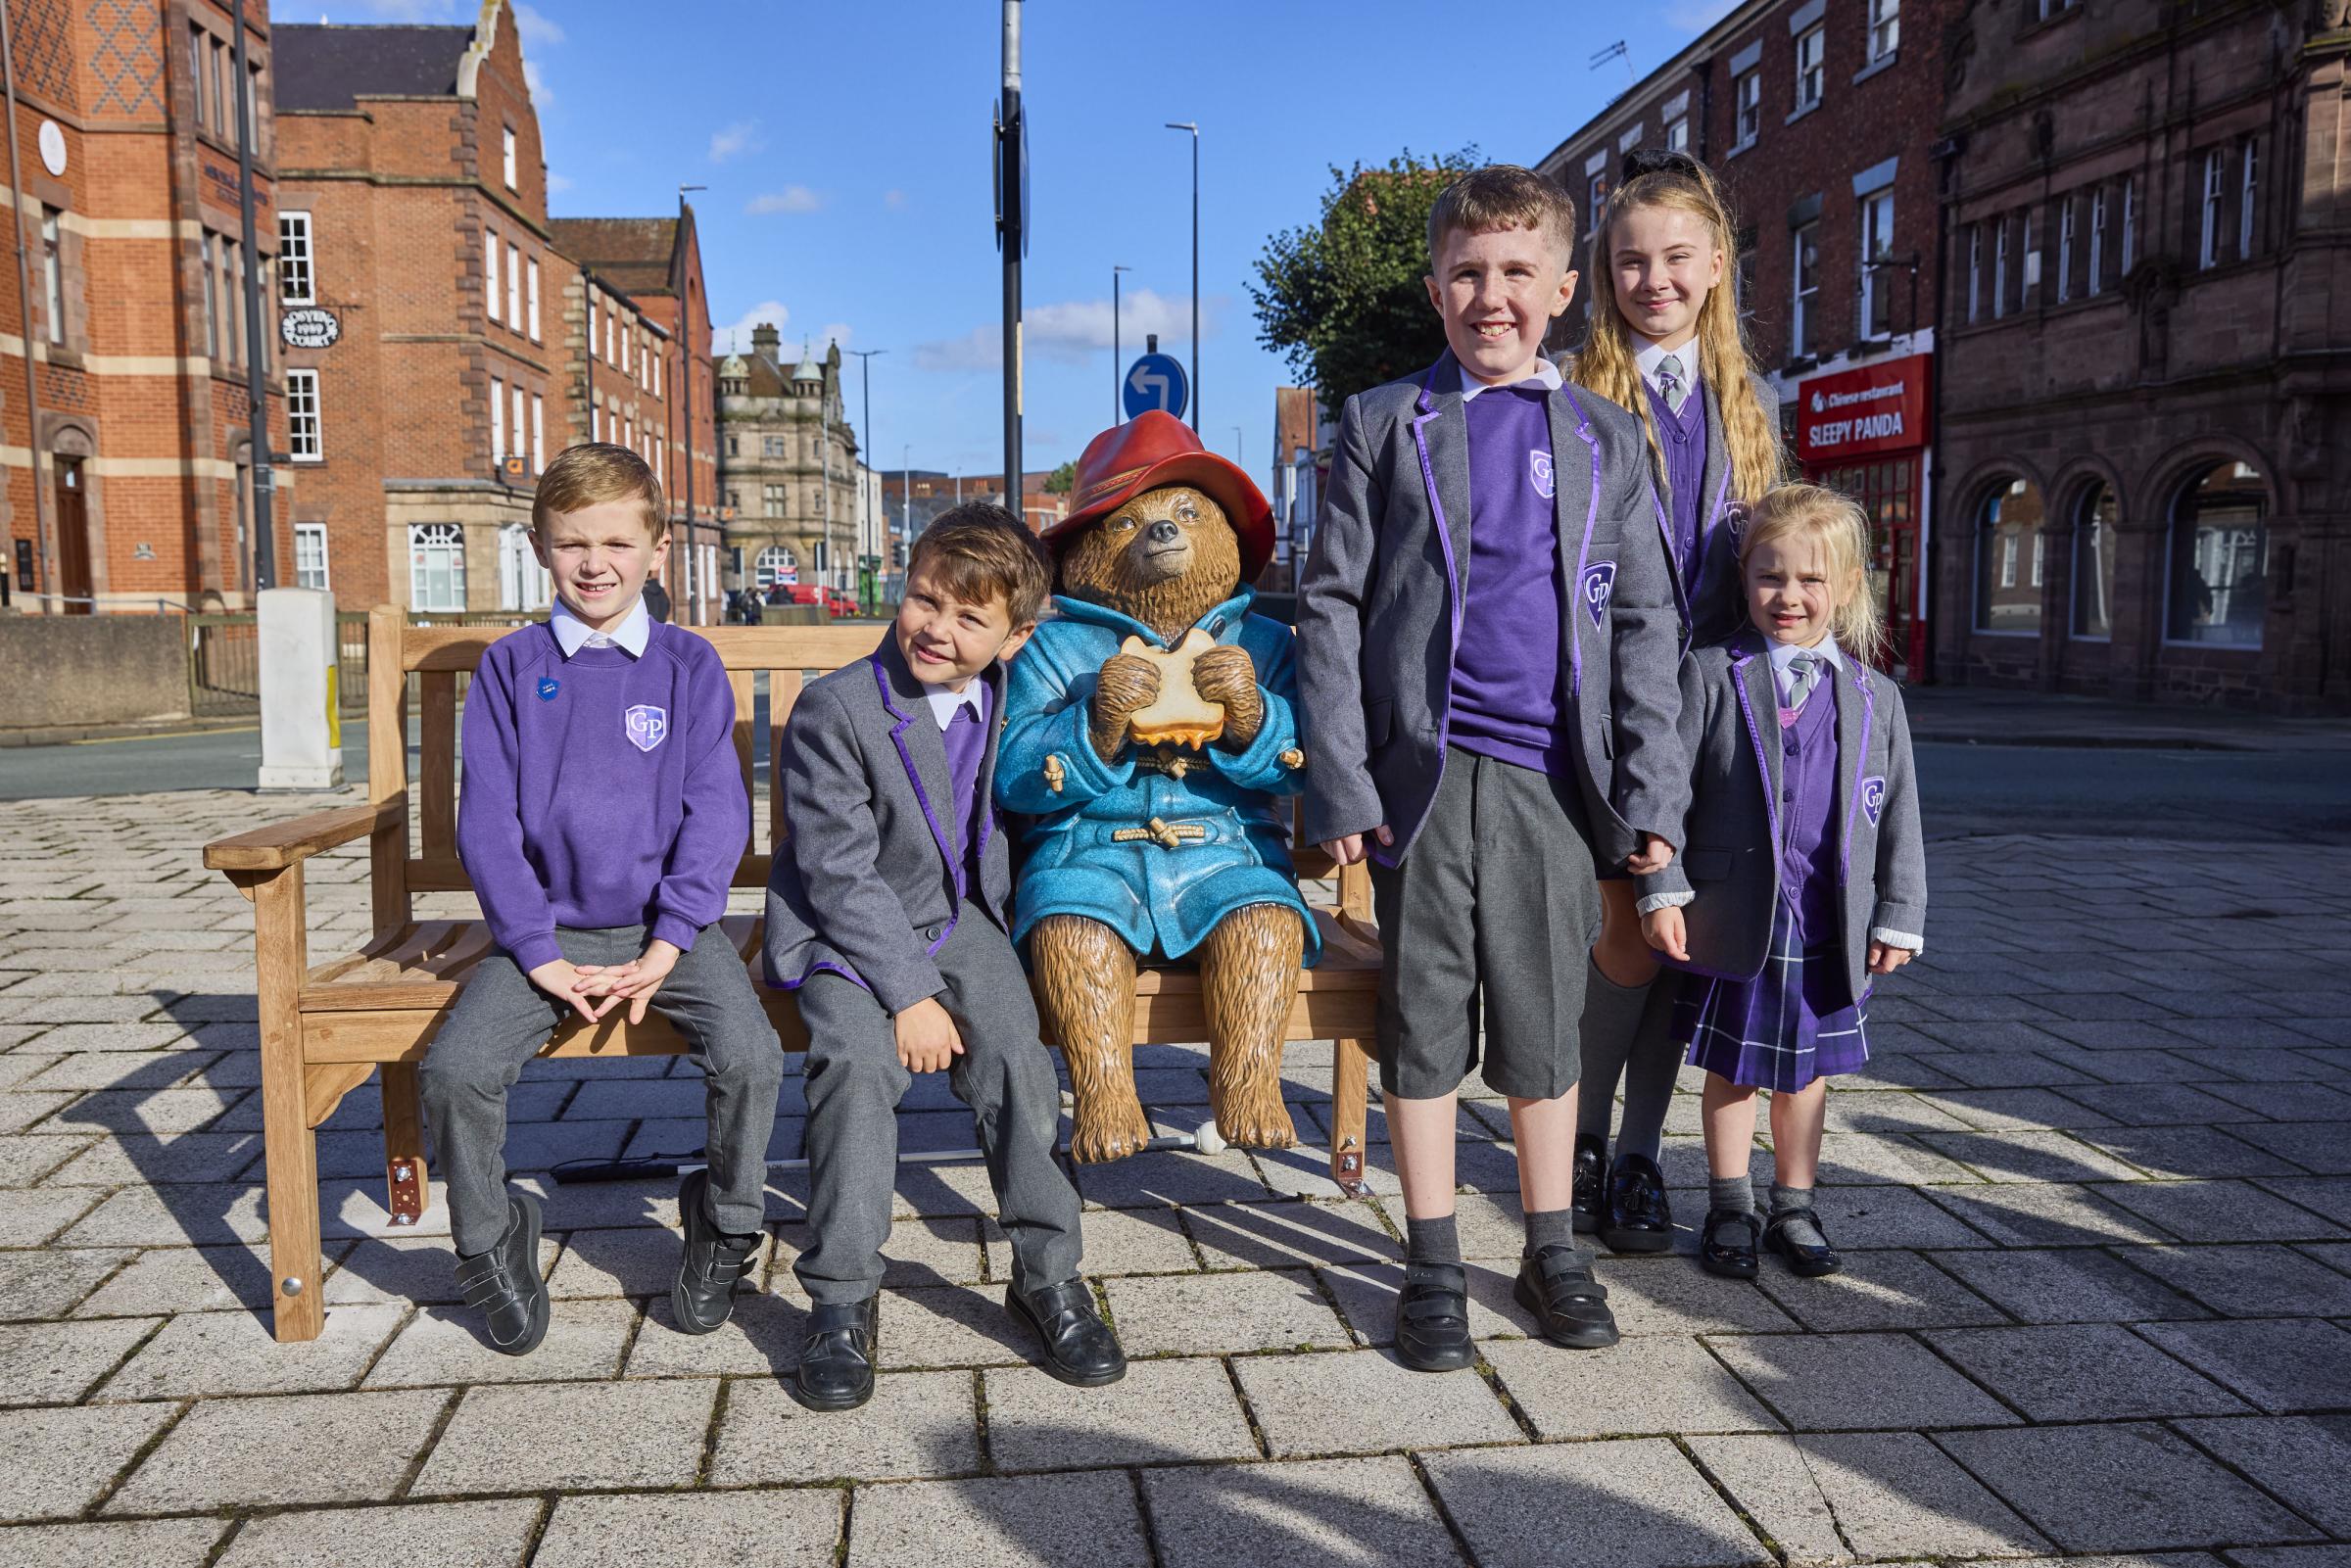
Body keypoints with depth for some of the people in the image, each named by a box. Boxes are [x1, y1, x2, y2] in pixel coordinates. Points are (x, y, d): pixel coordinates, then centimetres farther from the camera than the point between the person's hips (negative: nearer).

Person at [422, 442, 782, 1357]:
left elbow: (717, 812, -2)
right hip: (547, 927, 1)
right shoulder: (511, 666, 4)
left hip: (666, 925, -1)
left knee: (750, 1052, -24)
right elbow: (487, 822, 0)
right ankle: (491, 1242, 8)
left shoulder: (688, 665, 3)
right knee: (455, 1068, -20)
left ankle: (725, 1222, 5)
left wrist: (668, 945, -12)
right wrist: (539, 954, -10)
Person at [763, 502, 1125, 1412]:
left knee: (1015, 1055, -19)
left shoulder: (1009, 698, 1)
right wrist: (909, 993, -21)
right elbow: (841, 873, -17)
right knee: (857, 1061, -28)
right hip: (846, 928, -3)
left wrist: (1000, 912, 9)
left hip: (959, 914, 4)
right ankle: (843, 1298, -14)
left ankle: (1046, 1272, -3)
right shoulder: (834, 710, -16)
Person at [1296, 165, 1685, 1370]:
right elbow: (1330, 605, 1)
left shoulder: (1604, 437, 11)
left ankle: (1551, 1251, 27)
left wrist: (1650, 789, 0)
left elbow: (1645, 621, 9)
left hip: (1555, 773, 2)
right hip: (1425, 770, -1)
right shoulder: (1384, 422, 5)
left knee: (1546, 1023, 11)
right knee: (1423, 1021, 6)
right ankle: (1432, 1265, 20)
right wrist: (1337, 779, -7)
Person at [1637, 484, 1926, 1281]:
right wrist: (1663, 890, -11)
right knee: (1729, 1070, 10)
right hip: (1732, 925, -2)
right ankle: (1729, 1209, 26)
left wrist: (1898, 917, 5)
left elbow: (1899, 817, 8)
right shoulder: (1711, 677, -4)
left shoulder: (1875, 698, 4)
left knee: (1807, 1072, 14)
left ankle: (1793, 1208, 31)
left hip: (1826, 935, 2)